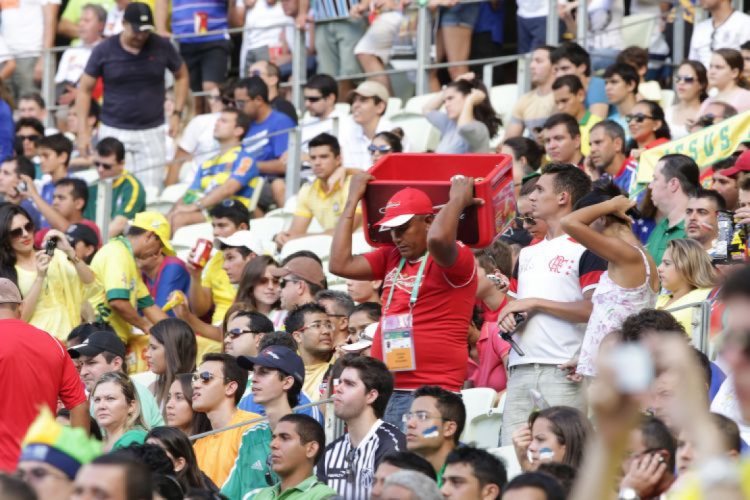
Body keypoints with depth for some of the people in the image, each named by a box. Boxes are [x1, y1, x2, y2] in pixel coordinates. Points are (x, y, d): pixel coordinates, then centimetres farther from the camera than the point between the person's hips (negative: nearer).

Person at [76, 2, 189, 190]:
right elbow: (84, 89, 3)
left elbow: (182, 76, 14)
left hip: (152, 131, 1)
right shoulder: (104, 51, -5)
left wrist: (177, 113, 5)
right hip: (113, 130, -1)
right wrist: (83, 131, -3)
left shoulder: (162, 47, -3)